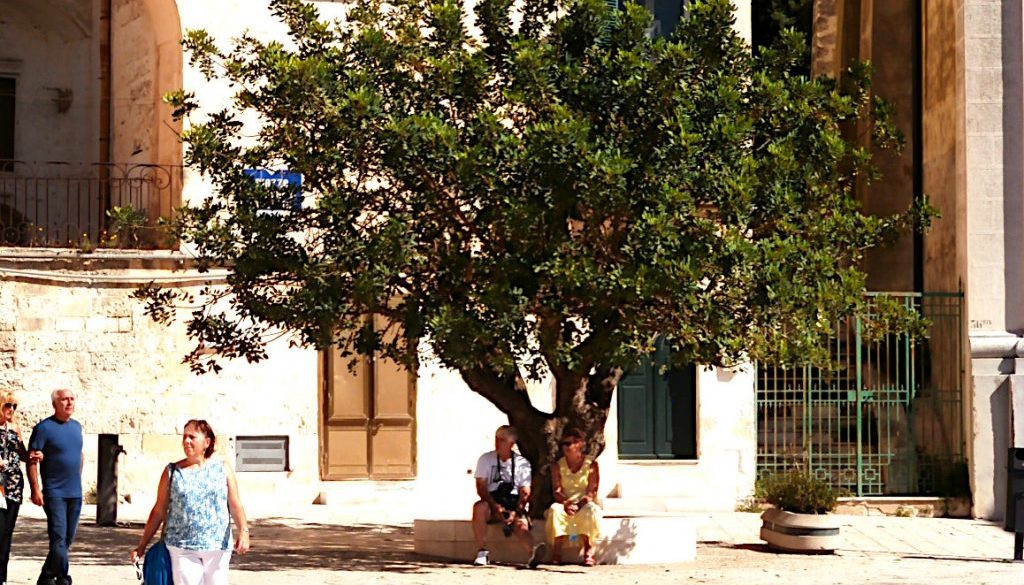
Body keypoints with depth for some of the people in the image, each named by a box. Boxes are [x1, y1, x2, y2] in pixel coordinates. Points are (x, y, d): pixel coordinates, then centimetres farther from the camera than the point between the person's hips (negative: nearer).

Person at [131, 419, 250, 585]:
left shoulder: (223, 469, 8)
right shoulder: (172, 471, 7)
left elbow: (236, 506, 3)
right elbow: (159, 511, 8)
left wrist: (244, 531, -15)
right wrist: (141, 546, 6)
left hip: (217, 547, 1)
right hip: (182, 548, -1)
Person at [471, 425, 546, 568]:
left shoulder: (522, 463, 7)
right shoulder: (486, 459, 6)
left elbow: (524, 493, 1)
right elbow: (481, 488, -3)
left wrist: (515, 512, -19)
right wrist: (496, 507, -20)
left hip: (514, 504, 0)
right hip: (492, 503, 1)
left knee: (521, 524, -31)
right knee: (479, 507, -33)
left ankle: (533, 552, -61)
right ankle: (482, 552, -28)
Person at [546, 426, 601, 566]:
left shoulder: (591, 464, 1)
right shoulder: (557, 465, 7)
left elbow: (592, 492, -7)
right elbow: (557, 491, -3)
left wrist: (579, 505, -25)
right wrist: (566, 503, -25)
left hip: (584, 504, -1)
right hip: (565, 505, 2)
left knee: (591, 509, -37)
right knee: (555, 509, -33)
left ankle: (588, 550, -33)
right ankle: (556, 552, -34)